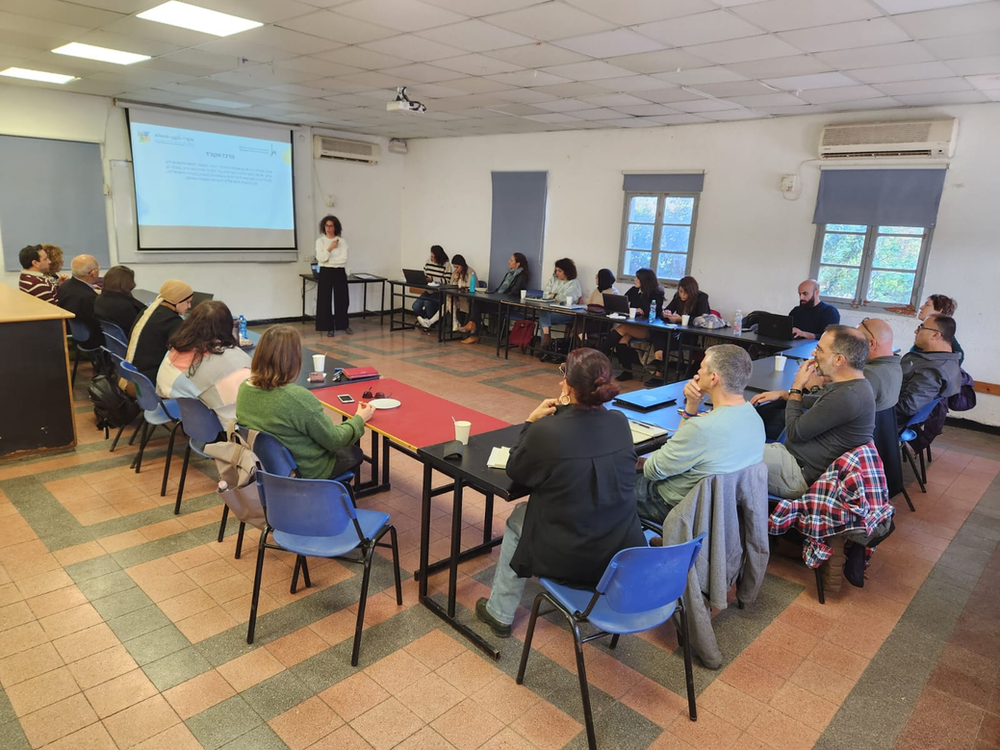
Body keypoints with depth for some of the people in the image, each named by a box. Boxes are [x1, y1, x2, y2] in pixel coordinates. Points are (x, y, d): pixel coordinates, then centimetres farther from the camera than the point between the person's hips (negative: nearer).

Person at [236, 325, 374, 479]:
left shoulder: (244, 388, -12)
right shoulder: (298, 398, -34)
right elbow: (334, 440, -22)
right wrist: (359, 419, -4)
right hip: (306, 471, -6)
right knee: (354, 452, 23)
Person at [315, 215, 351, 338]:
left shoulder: (342, 241, 3)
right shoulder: (320, 241, 2)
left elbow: (344, 258, -8)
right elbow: (320, 258, -9)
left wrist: (328, 260, -9)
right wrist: (330, 248, -13)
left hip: (340, 272, 1)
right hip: (326, 273, -1)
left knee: (342, 300, 6)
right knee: (326, 300, -1)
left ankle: (344, 325, 21)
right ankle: (329, 328, 6)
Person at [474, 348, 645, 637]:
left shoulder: (546, 430, -23)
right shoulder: (620, 423, -8)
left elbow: (515, 471, -6)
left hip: (568, 559, -4)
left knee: (517, 519, 26)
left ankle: (499, 613, 37)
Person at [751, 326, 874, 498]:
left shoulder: (847, 396, -26)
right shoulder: (853, 385, 6)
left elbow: (794, 432, -19)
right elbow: (819, 404, 27)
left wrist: (797, 387, -8)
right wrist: (781, 394, 14)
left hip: (803, 475, -10)